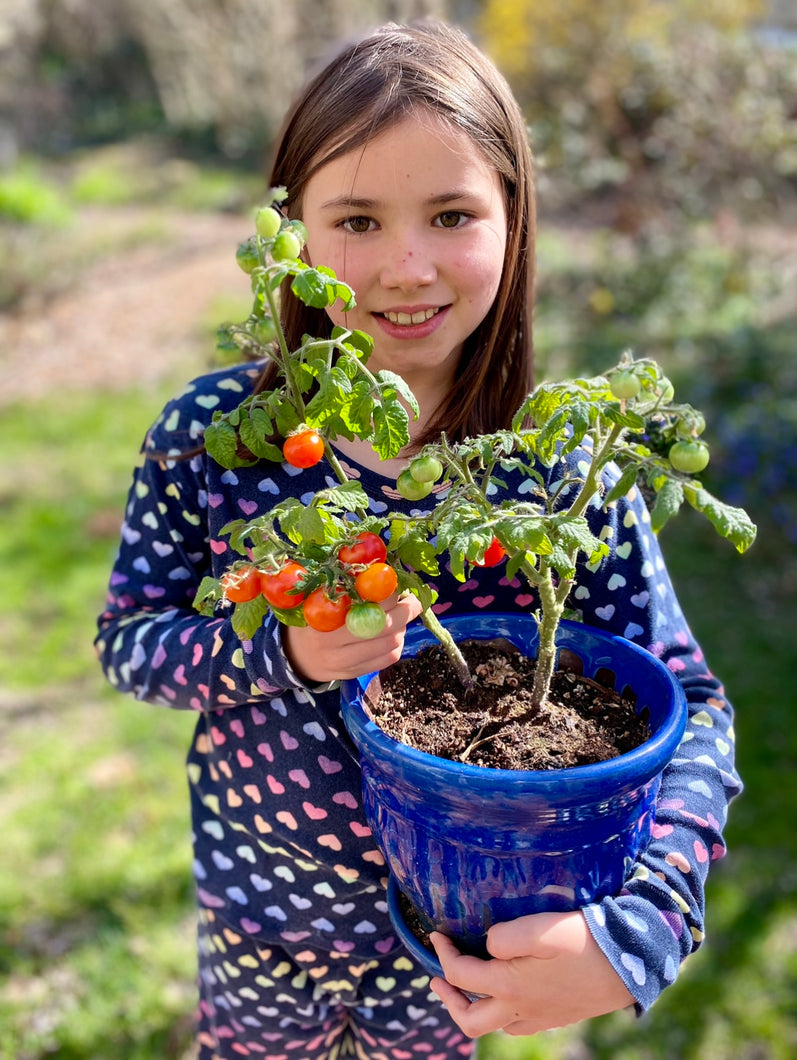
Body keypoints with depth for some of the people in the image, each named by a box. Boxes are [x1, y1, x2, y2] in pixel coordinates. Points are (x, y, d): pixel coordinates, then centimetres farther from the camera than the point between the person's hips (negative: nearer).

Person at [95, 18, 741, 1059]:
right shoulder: (209, 433, -19)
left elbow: (689, 708, -19)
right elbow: (129, 639, -11)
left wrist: (634, 935, -35)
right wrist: (283, 652, -32)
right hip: (257, 898, 1)